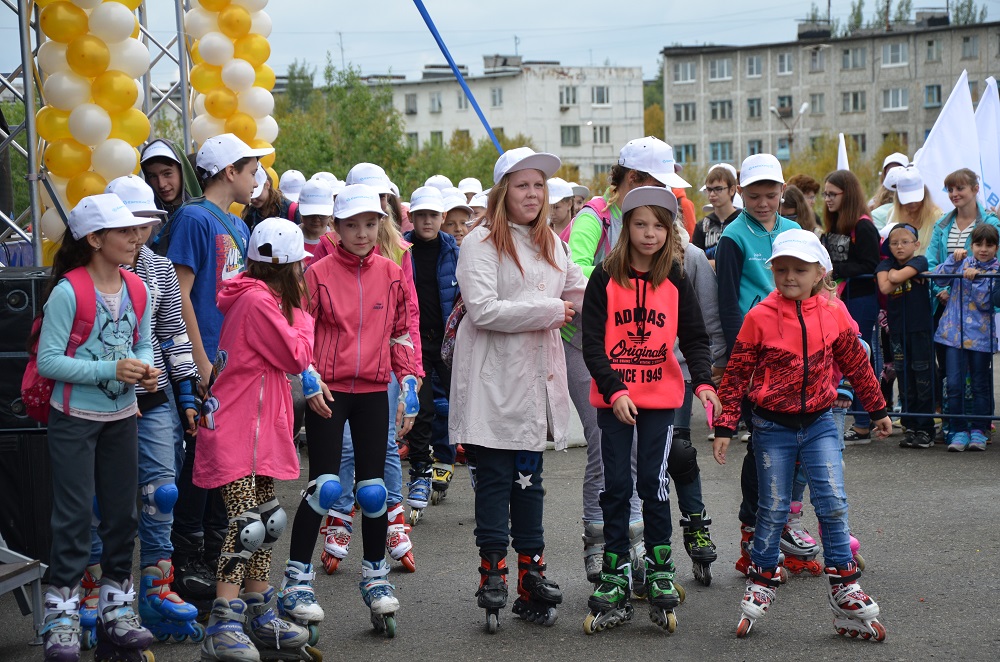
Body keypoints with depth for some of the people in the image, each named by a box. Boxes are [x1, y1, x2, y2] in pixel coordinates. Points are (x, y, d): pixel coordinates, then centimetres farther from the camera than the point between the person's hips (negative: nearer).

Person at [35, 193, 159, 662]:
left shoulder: (136, 290, 1)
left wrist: (146, 371, -9)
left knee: (122, 514, 12)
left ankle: (116, 609, 25)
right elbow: (48, 360, -19)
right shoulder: (69, 291, -18)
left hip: (121, 417, 6)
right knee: (75, 517, -3)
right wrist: (111, 370, -24)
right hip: (75, 418, -6)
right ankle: (61, 620, 7)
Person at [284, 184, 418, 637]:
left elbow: (404, 334, 10)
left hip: (374, 390, 3)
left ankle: (375, 576, 22)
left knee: (373, 487, 6)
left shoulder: (392, 275, 5)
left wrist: (410, 388, 5)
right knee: (324, 486, -7)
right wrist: (309, 378, -14)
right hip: (327, 390, -3)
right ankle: (296, 580, 3)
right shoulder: (319, 273, -3)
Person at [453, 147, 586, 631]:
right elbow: (484, 310, -20)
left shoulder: (550, 243, 15)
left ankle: (531, 571, 17)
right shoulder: (481, 242, -9)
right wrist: (549, 310, -15)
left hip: (537, 379, 6)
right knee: (494, 478, -3)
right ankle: (492, 571, 3)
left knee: (529, 478, 11)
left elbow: (582, 295, 22)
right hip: (494, 380, -6)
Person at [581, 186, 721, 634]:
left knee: (653, 483, -1)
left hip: (661, 398, 0)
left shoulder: (676, 279, 3)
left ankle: (660, 574, 12)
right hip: (613, 398, 0)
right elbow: (592, 342, -5)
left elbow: (694, 337, 3)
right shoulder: (605, 278, -2)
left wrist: (703, 381, -14)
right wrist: (615, 390, -15)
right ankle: (614, 579, 11)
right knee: (616, 486, 4)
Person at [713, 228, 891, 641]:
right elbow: (737, 374, -5)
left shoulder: (833, 313, -1)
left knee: (833, 504, -4)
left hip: (819, 423, 2)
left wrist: (878, 409, 18)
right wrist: (725, 426, -7)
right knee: (773, 508, 4)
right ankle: (760, 587, 21)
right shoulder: (760, 317, -9)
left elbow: (856, 364, 12)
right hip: (773, 426, -2)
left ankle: (846, 595, 4)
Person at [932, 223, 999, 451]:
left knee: (980, 385, 7)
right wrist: (954, 258, -14)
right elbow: (939, 277, -4)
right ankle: (958, 430, 4)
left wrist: (975, 278, -18)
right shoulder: (963, 262, 9)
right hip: (954, 331, 1)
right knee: (954, 384, -4)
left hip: (980, 335, -1)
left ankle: (978, 430, 16)